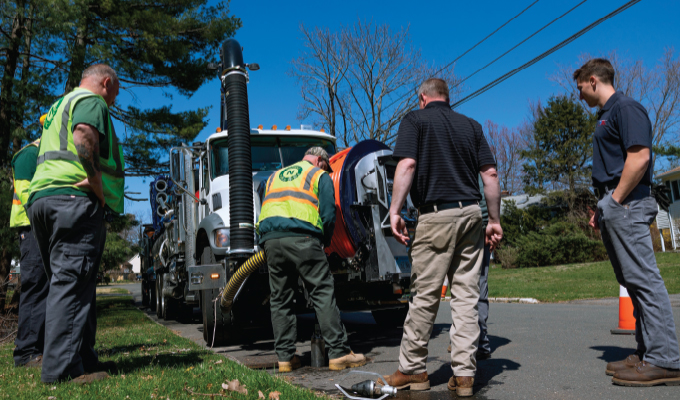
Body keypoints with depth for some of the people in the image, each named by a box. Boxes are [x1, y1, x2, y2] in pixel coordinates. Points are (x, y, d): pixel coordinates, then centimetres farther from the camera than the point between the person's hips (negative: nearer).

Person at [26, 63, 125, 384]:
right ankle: (63, 367, -15)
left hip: (40, 197, 10)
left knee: (65, 282, 10)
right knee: (72, 282, -13)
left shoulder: (58, 106, 32)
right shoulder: (92, 101, 1)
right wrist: (97, 185, -17)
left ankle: (83, 359, 14)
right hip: (74, 196, -10)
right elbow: (84, 138, -20)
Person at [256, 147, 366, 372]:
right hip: (302, 237, -5)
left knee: (280, 300, 9)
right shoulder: (320, 176, 15)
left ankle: (285, 357, 12)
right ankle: (338, 353, -3)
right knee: (323, 294, -2)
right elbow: (328, 213, 3)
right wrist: (325, 242, 16)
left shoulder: (274, 176, 32)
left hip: (270, 239, 6)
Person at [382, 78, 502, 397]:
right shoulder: (471, 125, 17)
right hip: (471, 213, 5)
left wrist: (394, 211, -13)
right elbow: (490, 173, 9)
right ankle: (464, 374, 9)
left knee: (424, 295, 3)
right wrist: (495, 220, 12)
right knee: (466, 296, 6)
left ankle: (412, 369, 15)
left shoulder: (415, 120, 4)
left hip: (436, 215, -5)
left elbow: (407, 164, -12)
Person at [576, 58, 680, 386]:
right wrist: (601, 208, 18)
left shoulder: (625, 108, -7)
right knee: (633, 280, 10)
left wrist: (616, 200, -17)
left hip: (626, 204, -10)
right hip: (613, 205, 10)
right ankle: (647, 353, 16)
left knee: (642, 278, -10)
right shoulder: (606, 116, 23)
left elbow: (640, 156, -19)